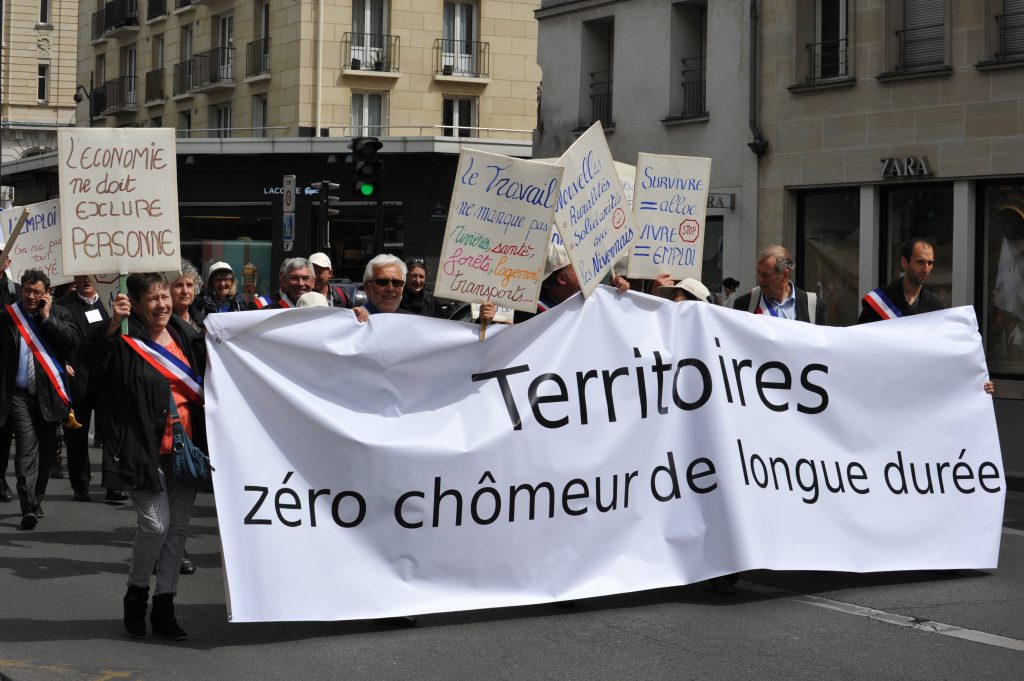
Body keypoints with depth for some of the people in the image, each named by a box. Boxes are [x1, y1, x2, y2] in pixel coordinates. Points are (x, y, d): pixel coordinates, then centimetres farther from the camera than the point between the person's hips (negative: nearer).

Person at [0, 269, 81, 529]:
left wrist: (47, 317, -12)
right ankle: (29, 508, -18)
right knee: (27, 448, -13)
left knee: (45, 451, 10)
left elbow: (74, 340, -11)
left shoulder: (59, 315, 6)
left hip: (49, 394, 2)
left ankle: (35, 502, 26)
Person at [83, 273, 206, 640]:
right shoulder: (125, 341, -7)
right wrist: (112, 324, -41)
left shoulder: (185, 335, 10)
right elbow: (92, 355, -27)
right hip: (145, 451, -5)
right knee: (155, 523, -13)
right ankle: (136, 595, 11)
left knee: (177, 527, 8)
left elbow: (203, 383, 21)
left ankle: (164, 607, 17)